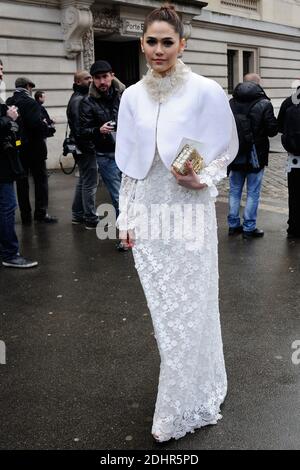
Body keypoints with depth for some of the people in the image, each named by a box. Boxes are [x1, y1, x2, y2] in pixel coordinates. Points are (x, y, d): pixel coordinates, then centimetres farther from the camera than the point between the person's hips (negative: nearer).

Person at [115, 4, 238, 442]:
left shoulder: (204, 91, -7)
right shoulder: (133, 96, 5)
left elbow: (227, 149, 2)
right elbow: (129, 163, 10)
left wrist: (203, 179, -16)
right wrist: (126, 218, 8)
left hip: (189, 212, -4)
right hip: (148, 213, 4)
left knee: (187, 308, 2)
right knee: (163, 307, 11)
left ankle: (181, 408, 17)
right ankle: (189, 385, 33)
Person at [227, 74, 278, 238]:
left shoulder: (231, 103, 0)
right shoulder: (264, 104, -11)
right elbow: (273, 130, -11)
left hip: (235, 155, 4)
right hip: (255, 156, -4)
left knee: (234, 191, 14)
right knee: (253, 193, 5)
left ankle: (233, 225, 20)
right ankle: (249, 228, 9)